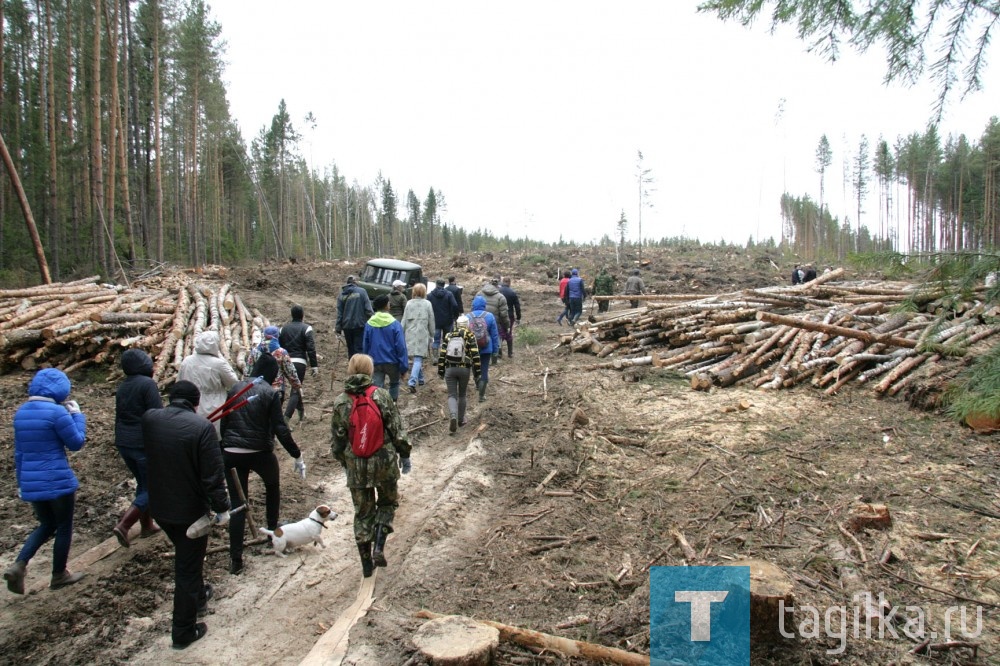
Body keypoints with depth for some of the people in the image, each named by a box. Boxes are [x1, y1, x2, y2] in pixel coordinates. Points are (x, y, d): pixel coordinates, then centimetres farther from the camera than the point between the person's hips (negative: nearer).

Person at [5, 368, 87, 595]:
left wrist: (21, 482, 20)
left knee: (46, 525, 23)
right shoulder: (57, 412, -18)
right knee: (64, 528, 12)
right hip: (58, 481, -7)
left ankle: (18, 565, 4)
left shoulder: (21, 412, 6)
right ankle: (59, 575, 24)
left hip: (31, 483, 7)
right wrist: (76, 414, 0)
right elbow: (77, 443, -9)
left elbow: (19, 451, 13)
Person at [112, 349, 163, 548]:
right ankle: (124, 525, -9)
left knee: (143, 483, 20)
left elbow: (119, 417, 19)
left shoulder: (122, 387, 12)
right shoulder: (147, 384, -14)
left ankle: (147, 526, 27)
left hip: (124, 443, 8)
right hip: (144, 443, -8)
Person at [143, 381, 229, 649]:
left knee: (186, 558, 28)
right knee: (188, 568, 9)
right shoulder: (201, 426, -24)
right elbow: (213, 474, -22)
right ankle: (183, 632, 22)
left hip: (159, 507, 6)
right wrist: (221, 508, -10)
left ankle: (198, 597, 50)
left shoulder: (149, 419, -7)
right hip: (190, 510, -6)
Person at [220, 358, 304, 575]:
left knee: (237, 504, 7)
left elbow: (224, 422, 11)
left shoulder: (235, 389, 5)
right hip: (260, 452, -3)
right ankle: (272, 529, 37)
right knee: (273, 486, 28)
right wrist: (297, 456, -7)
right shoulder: (270, 393, -9)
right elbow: (280, 428, -13)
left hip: (232, 453, 3)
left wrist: (223, 451, 22)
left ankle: (235, 559, 5)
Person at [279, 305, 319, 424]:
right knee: (296, 390, -4)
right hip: (300, 362, -5)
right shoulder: (306, 329, -4)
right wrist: (314, 366, -8)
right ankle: (286, 418, -16)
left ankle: (301, 411, 37)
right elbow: (311, 349, -10)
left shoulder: (283, 328, 11)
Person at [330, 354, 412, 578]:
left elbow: (337, 439, 4)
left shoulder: (340, 402, -3)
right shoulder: (381, 395, -10)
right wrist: (404, 454, 6)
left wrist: (344, 462, 19)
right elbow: (397, 429, -7)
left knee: (362, 512, 15)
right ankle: (379, 547, 4)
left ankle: (367, 563, 21)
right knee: (387, 502, 21)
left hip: (356, 466, 2)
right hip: (384, 461, -2)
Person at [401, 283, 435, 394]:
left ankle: (420, 379, 33)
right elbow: (431, 322, 2)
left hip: (410, 335, 3)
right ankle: (412, 383, -17)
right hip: (423, 335, -3)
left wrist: (402, 334, 10)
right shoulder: (427, 304, -3)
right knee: (418, 359, -5)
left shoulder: (409, 303, 1)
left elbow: (404, 320, 3)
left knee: (417, 359, 19)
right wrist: (431, 336, 12)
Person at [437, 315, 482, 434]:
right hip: (465, 369, -1)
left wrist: (441, 371, 13)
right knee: (462, 395, 17)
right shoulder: (470, 336, 0)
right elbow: (475, 355, -6)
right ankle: (461, 419, 25)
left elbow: (442, 355, 6)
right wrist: (477, 373, -1)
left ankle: (453, 417, -21)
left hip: (450, 369, 1)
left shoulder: (449, 336, 8)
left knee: (452, 395, 3)